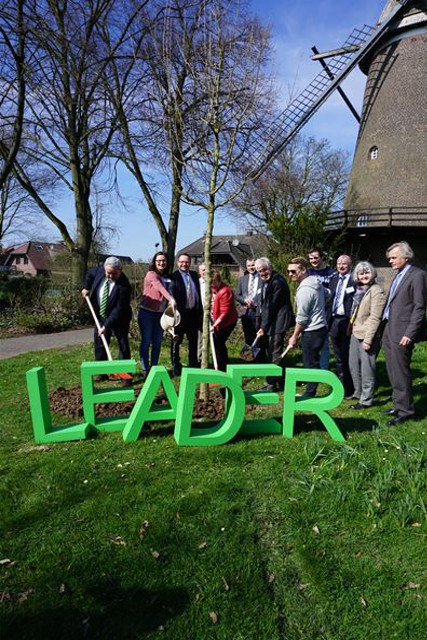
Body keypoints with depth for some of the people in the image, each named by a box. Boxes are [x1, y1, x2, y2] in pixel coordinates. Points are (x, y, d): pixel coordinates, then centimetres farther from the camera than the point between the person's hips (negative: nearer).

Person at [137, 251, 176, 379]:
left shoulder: (167, 278, 12)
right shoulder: (151, 274, -11)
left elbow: (168, 291, 12)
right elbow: (160, 287, -29)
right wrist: (171, 299, -46)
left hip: (160, 314, 6)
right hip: (147, 312, -6)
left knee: (157, 342, 8)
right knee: (146, 341, 0)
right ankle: (145, 369, 10)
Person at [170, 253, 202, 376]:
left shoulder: (194, 275, 10)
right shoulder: (173, 277, -8)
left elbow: (198, 293, 14)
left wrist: (200, 311, 11)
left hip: (193, 312, 6)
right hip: (180, 314, -6)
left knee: (193, 340, 15)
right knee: (177, 340, 4)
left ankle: (193, 364, 28)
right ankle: (176, 366, 15)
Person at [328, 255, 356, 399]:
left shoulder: (355, 280, -8)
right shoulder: (333, 279, 14)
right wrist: (328, 319, 11)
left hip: (347, 321, -7)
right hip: (334, 320, 7)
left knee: (348, 357, 0)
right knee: (339, 357, 15)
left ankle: (349, 390, 11)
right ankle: (341, 385, 26)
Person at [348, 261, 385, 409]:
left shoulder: (376, 291, -13)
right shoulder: (359, 289, 12)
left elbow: (375, 317, -18)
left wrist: (368, 339, -20)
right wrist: (352, 328, 13)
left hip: (367, 336, -9)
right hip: (355, 333, 9)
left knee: (367, 368, -1)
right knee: (353, 364, 16)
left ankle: (366, 400, 9)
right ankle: (358, 392, 32)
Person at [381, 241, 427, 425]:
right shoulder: (399, 275, 17)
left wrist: (409, 334, -18)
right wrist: (385, 329, 12)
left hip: (401, 333, -9)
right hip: (389, 331, 9)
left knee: (400, 373, -2)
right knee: (393, 372, 15)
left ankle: (405, 410, 10)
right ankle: (399, 405, 28)